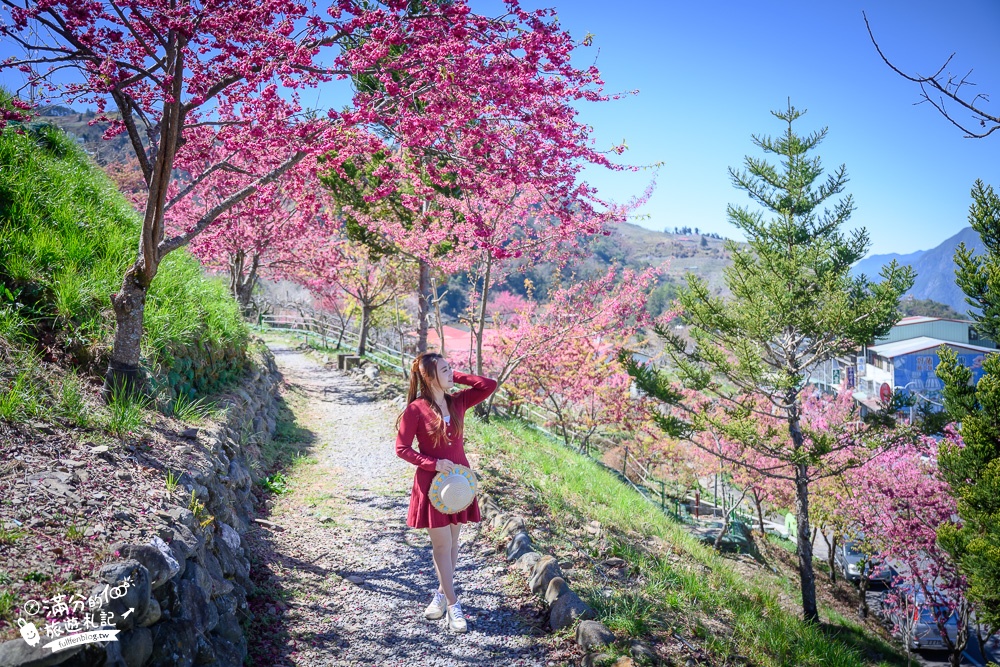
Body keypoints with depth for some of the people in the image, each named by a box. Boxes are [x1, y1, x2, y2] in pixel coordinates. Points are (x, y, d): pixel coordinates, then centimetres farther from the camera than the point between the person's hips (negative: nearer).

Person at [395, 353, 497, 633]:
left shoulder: (458, 401, 1)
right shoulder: (415, 409, -12)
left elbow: (490, 385, -3)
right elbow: (401, 448, -9)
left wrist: (456, 377, -5)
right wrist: (434, 463, -18)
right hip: (432, 483, -5)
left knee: (452, 541, 13)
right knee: (442, 545, 1)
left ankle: (442, 593, 30)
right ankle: (452, 604, 12)